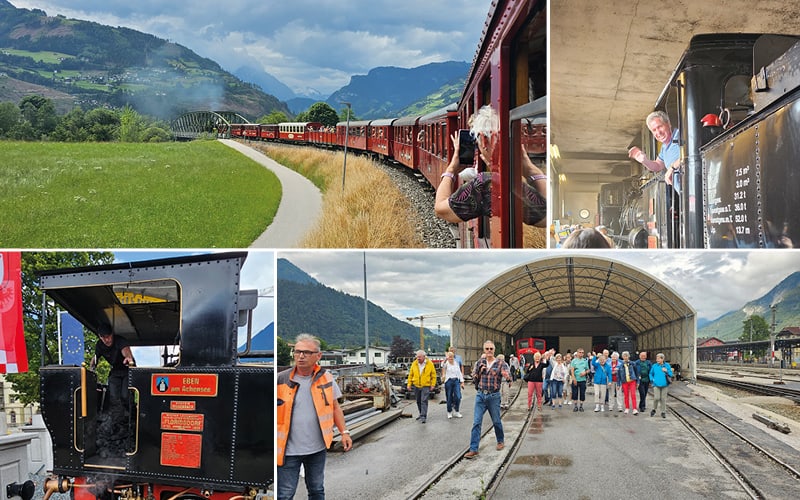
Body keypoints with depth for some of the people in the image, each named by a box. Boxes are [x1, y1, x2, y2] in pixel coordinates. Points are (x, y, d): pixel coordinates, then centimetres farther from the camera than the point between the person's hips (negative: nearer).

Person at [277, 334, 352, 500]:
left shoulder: (326, 378, 0)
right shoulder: (281, 380, -9)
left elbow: (335, 408, 11)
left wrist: (344, 432, 3)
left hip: (317, 448, 3)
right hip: (289, 449, -3)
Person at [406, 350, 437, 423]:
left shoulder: (430, 364, -6)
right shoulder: (414, 364, 0)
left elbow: (433, 375, 0)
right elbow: (410, 375, 7)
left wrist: (433, 385, -5)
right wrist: (409, 384, 3)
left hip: (426, 386, -4)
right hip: (416, 386, 4)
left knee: (424, 401, -11)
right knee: (418, 401, 13)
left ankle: (423, 417, -11)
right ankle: (421, 414, 29)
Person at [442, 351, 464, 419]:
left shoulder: (456, 364, 12)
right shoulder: (446, 363, 0)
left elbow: (459, 373, 15)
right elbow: (443, 365, -26)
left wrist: (462, 382, 7)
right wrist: (445, 360, -46)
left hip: (456, 381, 3)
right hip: (448, 381, -3)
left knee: (458, 397, -7)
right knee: (449, 398, 2)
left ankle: (456, 412, 7)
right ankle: (449, 412, 16)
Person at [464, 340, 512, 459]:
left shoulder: (500, 363, -4)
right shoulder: (480, 362, 6)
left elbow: (509, 377, -15)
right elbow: (473, 376, 7)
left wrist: (506, 376, -39)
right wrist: (480, 371, -11)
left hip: (494, 396, -2)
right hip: (480, 395, 2)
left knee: (496, 421, 12)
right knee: (476, 422, -4)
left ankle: (500, 441, 37)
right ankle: (473, 449, -5)